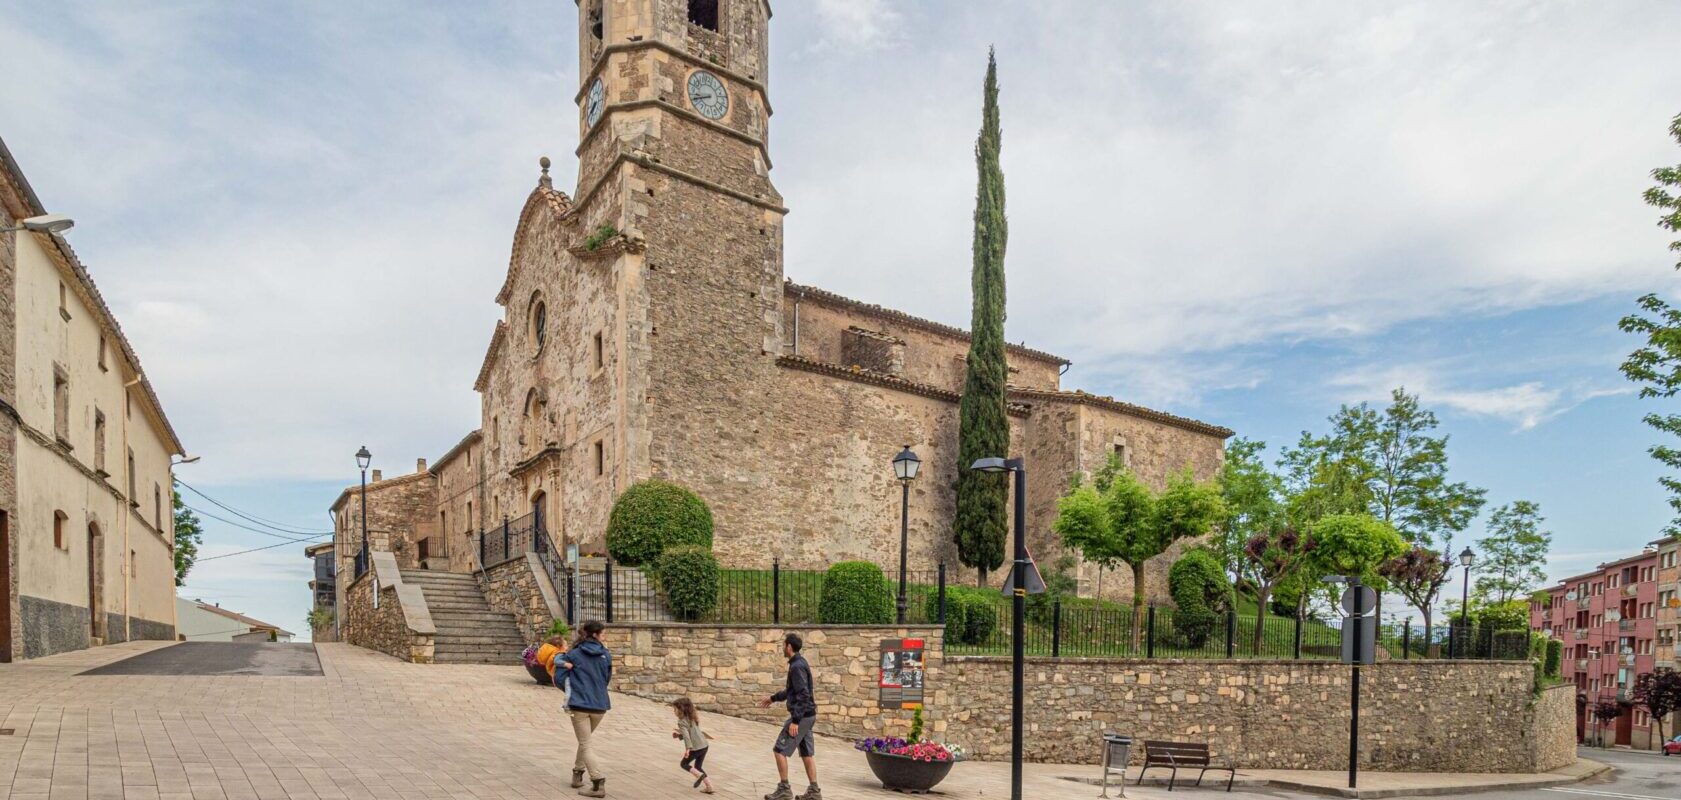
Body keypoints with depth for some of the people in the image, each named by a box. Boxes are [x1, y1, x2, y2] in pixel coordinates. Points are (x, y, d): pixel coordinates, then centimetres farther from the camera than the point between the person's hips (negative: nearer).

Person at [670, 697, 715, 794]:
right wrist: (679, 735, 22)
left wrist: (687, 748, -34)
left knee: (683, 764, 14)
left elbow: (686, 735, -25)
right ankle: (709, 786, 13)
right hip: (704, 745, 8)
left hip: (696, 748, -8)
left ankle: (699, 775, -7)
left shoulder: (682, 721, -11)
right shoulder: (692, 718, 14)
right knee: (698, 767, 21)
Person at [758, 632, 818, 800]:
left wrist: (795, 721, -25)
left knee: (780, 750, -3)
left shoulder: (797, 667, -18)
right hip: (808, 715, 10)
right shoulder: (800, 663, 13)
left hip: (801, 716, -10)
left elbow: (803, 695, -24)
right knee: (807, 753, 12)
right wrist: (773, 698, 35)